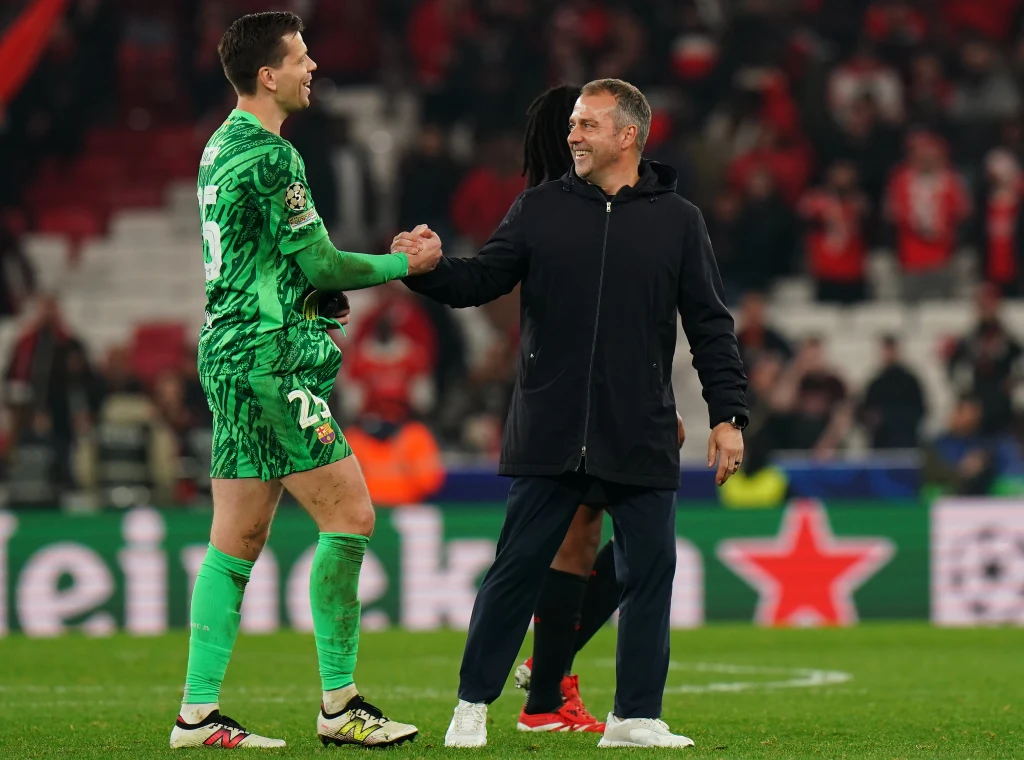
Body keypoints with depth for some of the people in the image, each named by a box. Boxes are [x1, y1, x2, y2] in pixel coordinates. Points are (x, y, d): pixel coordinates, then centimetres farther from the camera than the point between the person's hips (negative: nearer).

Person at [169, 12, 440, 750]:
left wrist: (315, 289, 14)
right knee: (349, 516, -7)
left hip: (234, 355, 10)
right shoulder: (269, 155, -15)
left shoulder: (225, 145, 16)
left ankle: (199, 711, 8)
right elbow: (320, 263, -14)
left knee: (238, 537, 9)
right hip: (268, 362, -10)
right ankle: (340, 704, -5)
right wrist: (404, 264, 0)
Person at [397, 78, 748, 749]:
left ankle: (636, 716, 10)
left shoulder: (677, 221, 6)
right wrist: (428, 267, -16)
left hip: (642, 437, 0)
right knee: (518, 567, 2)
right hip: (549, 435, 0)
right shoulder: (541, 209, 7)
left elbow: (710, 327, 6)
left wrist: (728, 415, 1)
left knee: (650, 569, 1)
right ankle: (473, 705, 12)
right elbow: (481, 280, 4)